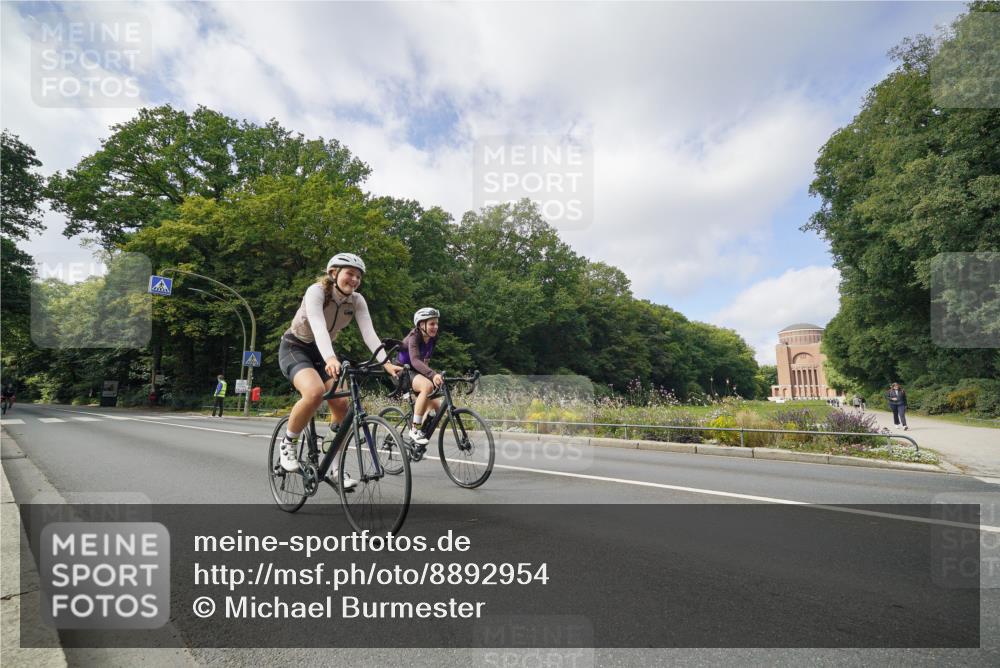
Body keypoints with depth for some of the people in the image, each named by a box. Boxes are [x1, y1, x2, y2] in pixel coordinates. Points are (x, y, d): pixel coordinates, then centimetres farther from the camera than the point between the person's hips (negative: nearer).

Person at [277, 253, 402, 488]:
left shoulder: (357, 301, -10)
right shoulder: (316, 291, -24)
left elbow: (369, 333, -23)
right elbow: (318, 326, -41)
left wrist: (387, 363, -39)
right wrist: (331, 359, -59)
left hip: (322, 352, 5)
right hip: (295, 348, -5)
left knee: (342, 405, -12)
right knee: (315, 392, -34)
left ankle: (334, 467, 4)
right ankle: (288, 442, -8)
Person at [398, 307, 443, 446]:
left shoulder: (432, 339, -1)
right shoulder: (414, 337, -22)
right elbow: (415, 360, -39)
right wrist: (433, 374, -52)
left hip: (417, 372, 7)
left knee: (437, 407, -5)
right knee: (428, 386, -36)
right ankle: (415, 429, -28)